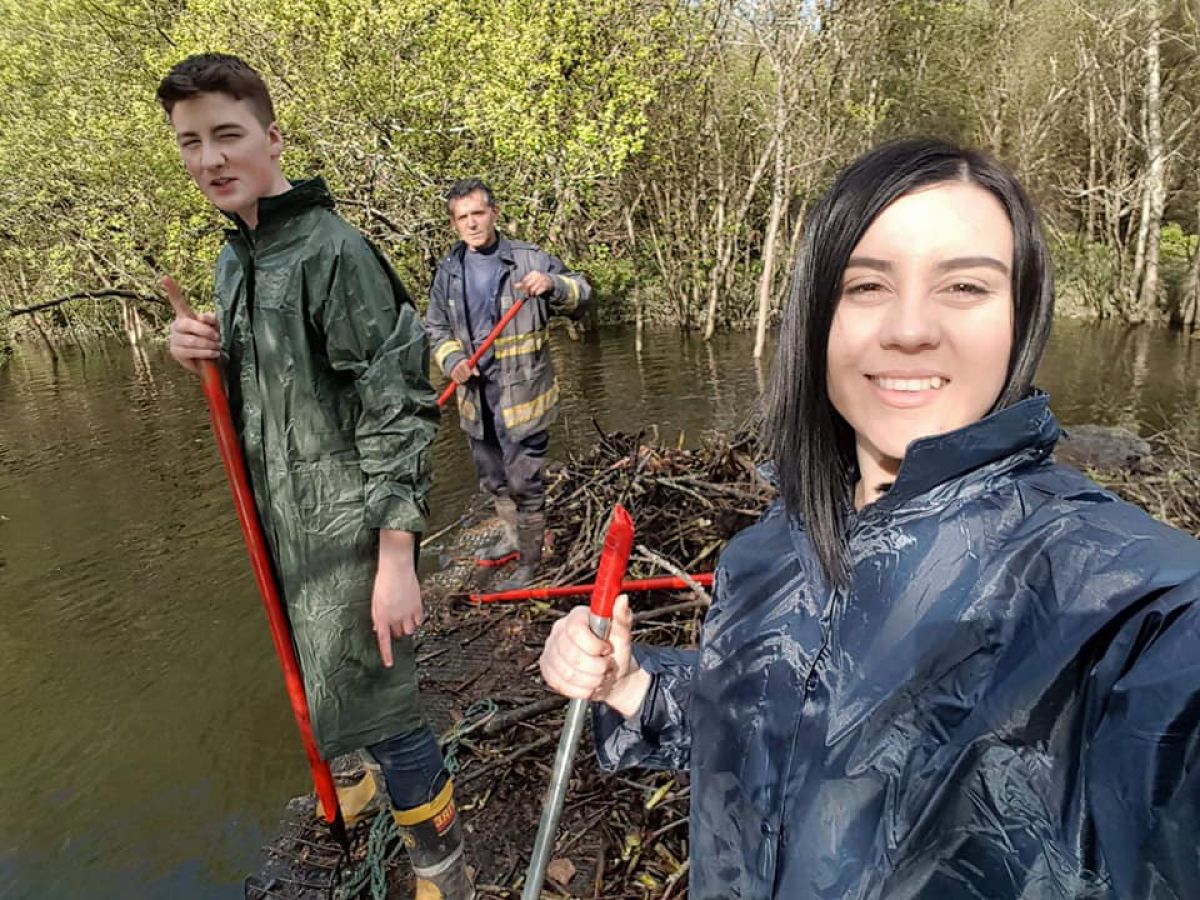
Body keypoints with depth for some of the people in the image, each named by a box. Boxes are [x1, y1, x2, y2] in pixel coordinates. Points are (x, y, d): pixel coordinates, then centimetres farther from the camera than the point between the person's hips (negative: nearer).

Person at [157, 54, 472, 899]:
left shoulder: (334, 252, -17)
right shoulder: (235, 256, 9)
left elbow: (396, 410, -20)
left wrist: (396, 556, -22)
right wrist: (209, 352, -3)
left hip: (350, 526, -8)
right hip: (289, 520, 8)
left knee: (373, 703, 2)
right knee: (341, 691, 24)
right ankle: (374, 788, 51)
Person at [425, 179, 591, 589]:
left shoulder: (529, 259, -7)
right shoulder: (448, 271, 6)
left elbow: (582, 295, -3)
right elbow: (436, 328, 13)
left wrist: (553, 285, -25)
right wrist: (452, 359, -8)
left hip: (522, 394, -5)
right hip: (475, 395, 6)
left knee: (524, 482, 0)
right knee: (492, 478, 22)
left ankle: (530, 562, 18)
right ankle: (511, 536, 46)